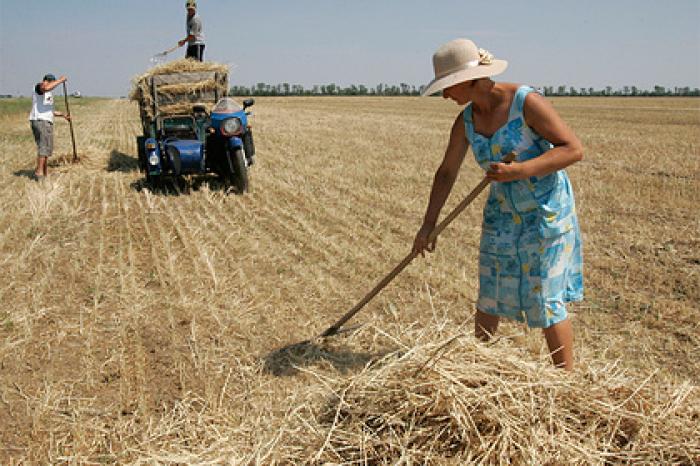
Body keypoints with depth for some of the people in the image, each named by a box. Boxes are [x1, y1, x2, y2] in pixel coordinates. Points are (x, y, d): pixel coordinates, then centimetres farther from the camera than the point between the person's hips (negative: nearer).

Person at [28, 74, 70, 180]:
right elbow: (46, 88, -29)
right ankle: (39, 172, -17)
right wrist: (60, 80, -18)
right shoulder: (39, 86, -3)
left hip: (47, 122, 10)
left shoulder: (49, 94, 25)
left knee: (48, 148, 12)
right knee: (44, 147, -15)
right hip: (39, 121, -10)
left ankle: (45, 173, 18)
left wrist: (63, 115, 26)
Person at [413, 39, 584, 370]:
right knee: (488, 296, 12)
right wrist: (428, 225, 9)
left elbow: (574, 149, -20)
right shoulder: (466, 120, -2)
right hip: (502, 215, 6)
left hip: (547, 213, -6)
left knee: (546, 300, -2)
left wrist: (519, 171, -32)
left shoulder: (526, 102, -20)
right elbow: (446, 172, 8)